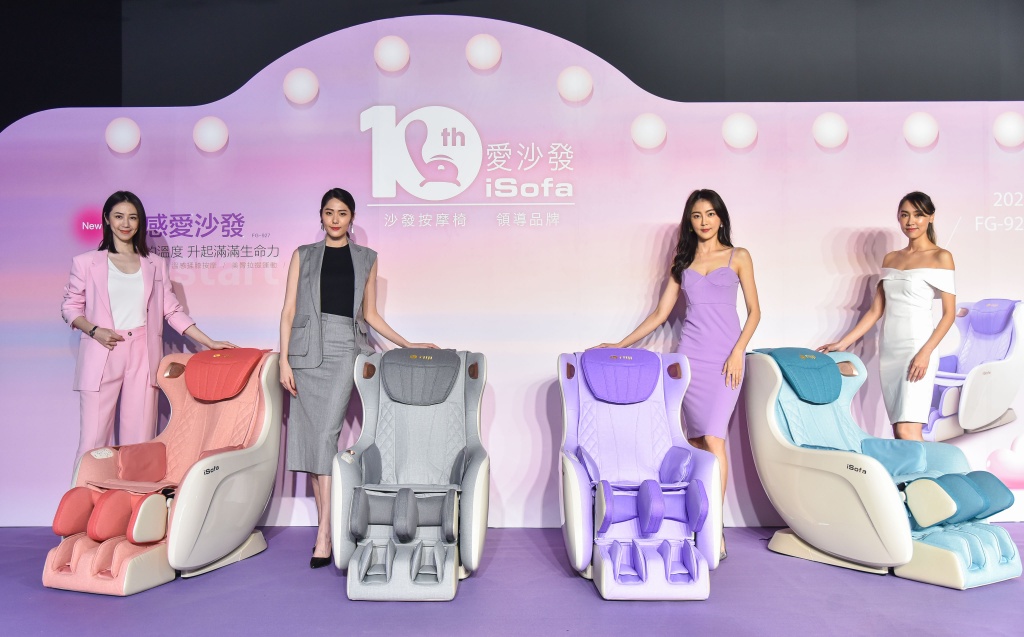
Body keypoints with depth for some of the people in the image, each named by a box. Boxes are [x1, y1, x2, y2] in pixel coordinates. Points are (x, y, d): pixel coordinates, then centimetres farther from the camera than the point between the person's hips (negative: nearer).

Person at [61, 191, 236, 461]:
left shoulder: (156, 265, 14)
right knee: (94, 439, -4)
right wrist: (94, 330, -9)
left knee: (140, 440, -1)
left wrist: (209, 342, 4)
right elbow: (70, 306, 11)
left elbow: (172, 310, 12)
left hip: (143, 355, 1)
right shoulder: (86, 263, 9)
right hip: (101, 356, -1)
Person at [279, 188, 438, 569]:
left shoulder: (366, 258, 15)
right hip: (307, 348, 2)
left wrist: (407, 345, 13)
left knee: (326, 435, -13)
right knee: (310, 436, 2)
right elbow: (289, 310, 7)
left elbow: (369, 314, 18)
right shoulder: (303, 255, 14)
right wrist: (284, 359, -3)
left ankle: (324, 535, -12)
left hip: (344, 349, -2)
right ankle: (327, 523, 12)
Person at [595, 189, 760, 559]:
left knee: (713, 438, -14)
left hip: (726, 356, -3)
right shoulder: (682, 261, 16)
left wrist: (738, 352, -7)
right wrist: (621, 345, 9)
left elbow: (754, 310, 7)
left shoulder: (738, 257, 9)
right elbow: (661, 313, 15)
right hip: (691, 354, 3)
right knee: (697, 440, 1)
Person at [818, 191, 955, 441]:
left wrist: (926, 352, -17)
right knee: (899, 433, 6)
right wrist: (843, 343, 9)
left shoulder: (941, 257, -1)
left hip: (917, 349, -6)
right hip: (888, 350, 6)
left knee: (908, 433, -15)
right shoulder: (890, 259, 15)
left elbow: (949, 313, -6)